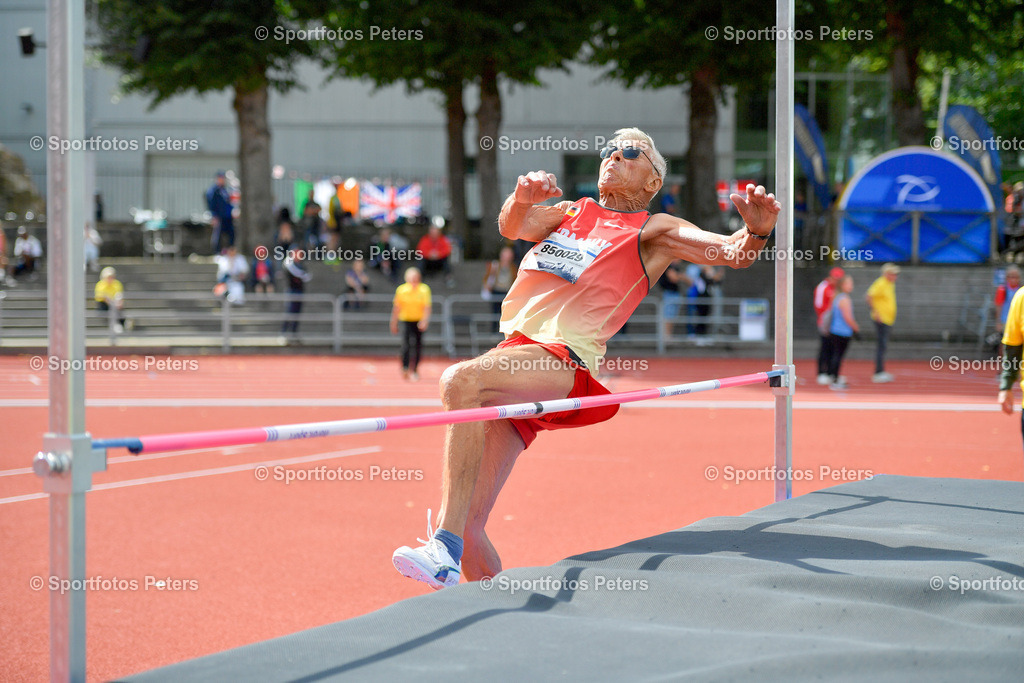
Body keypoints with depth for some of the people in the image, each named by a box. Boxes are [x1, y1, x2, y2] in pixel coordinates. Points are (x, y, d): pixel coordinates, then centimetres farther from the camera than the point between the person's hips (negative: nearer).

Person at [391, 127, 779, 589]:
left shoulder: (653, 231, 13)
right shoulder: (570, 213, 26)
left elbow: (735, 253, 2)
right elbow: (513, 228, 7)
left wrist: (756, 231, -21)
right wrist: (522, 198, -16)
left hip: (563, 362, -5)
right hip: (516, 351, 5)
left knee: (461, 381, -35)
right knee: (468, 527, -5)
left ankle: (445, 554, -40)